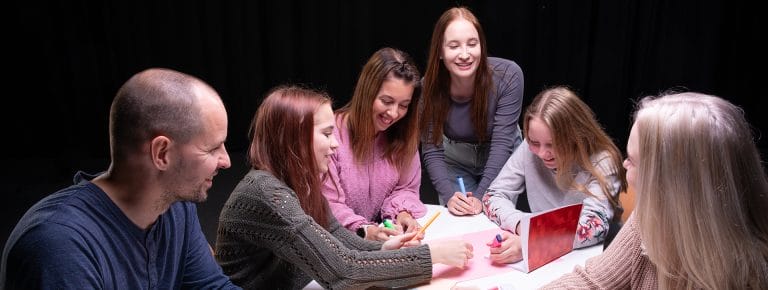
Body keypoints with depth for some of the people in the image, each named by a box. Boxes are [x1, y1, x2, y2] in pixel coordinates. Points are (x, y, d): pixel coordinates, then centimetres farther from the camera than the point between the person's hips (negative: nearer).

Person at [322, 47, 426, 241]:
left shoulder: (404, 133, 1)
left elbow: (406, 187, 7)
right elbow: (329, 206, -15)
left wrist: (403, 213, -14)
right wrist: (365, 231, -29)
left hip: (387, 236, 5)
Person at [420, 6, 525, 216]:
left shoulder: (508, 75, -29)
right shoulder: (430, 86, -24)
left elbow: (502, 142, -28)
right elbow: (432, 150, -21)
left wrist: (481, 197, -35)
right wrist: (449, 196, -36)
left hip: (502, 160, -1)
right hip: (456, 161, 1)